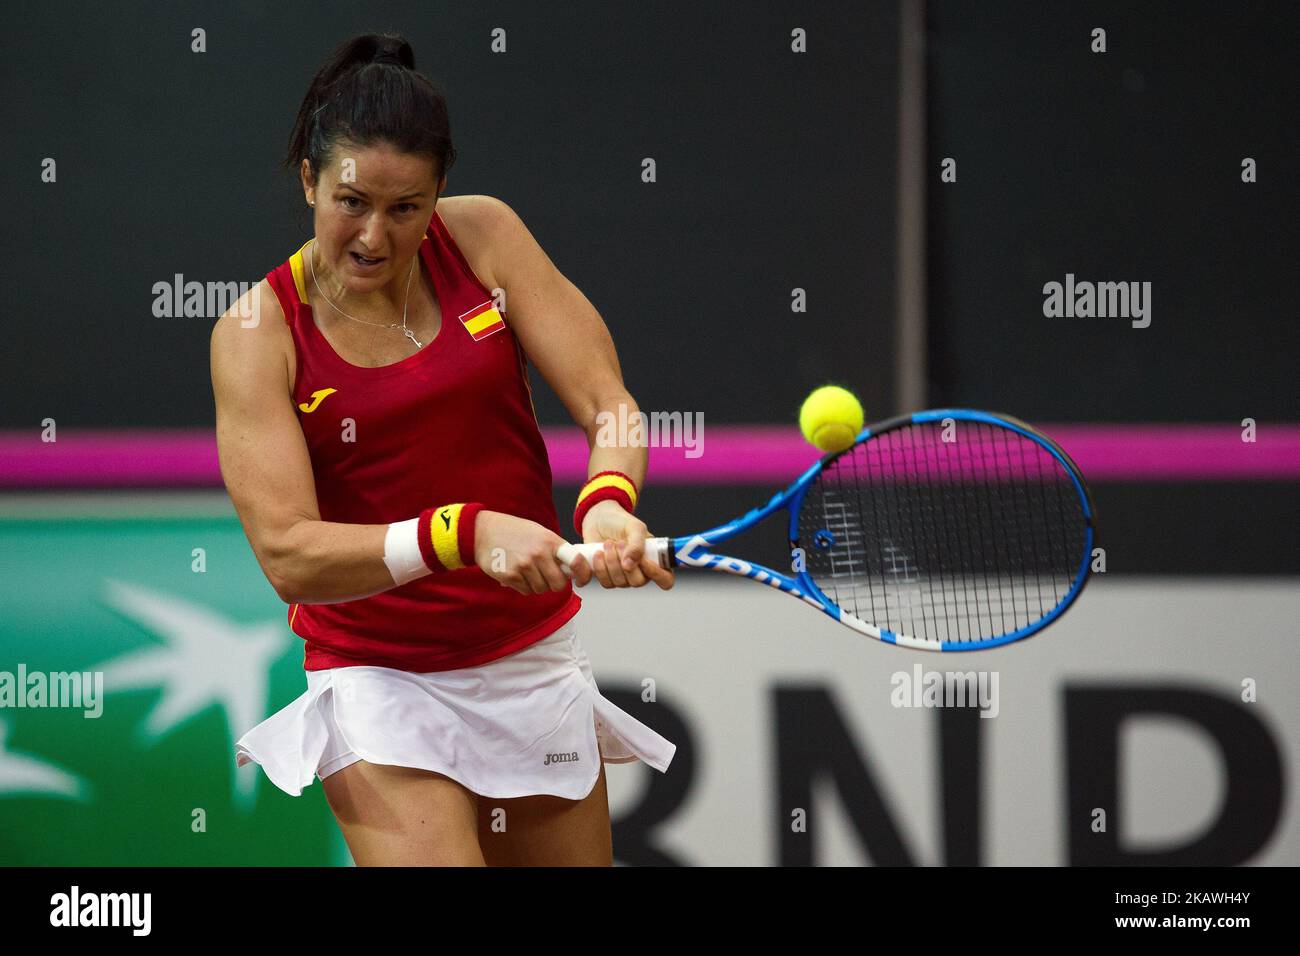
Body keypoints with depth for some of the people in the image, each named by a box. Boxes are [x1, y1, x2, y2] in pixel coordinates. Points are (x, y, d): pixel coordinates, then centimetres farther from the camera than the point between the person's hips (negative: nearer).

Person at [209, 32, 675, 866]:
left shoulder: (483, 236, -3)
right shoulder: (257, 333, -11)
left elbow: (608, 403, -8)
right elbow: (287, 554, -21)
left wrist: (608, 503, -31)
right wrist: (466, 533, -35)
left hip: (538, 662, 4)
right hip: (382, 685, -4)